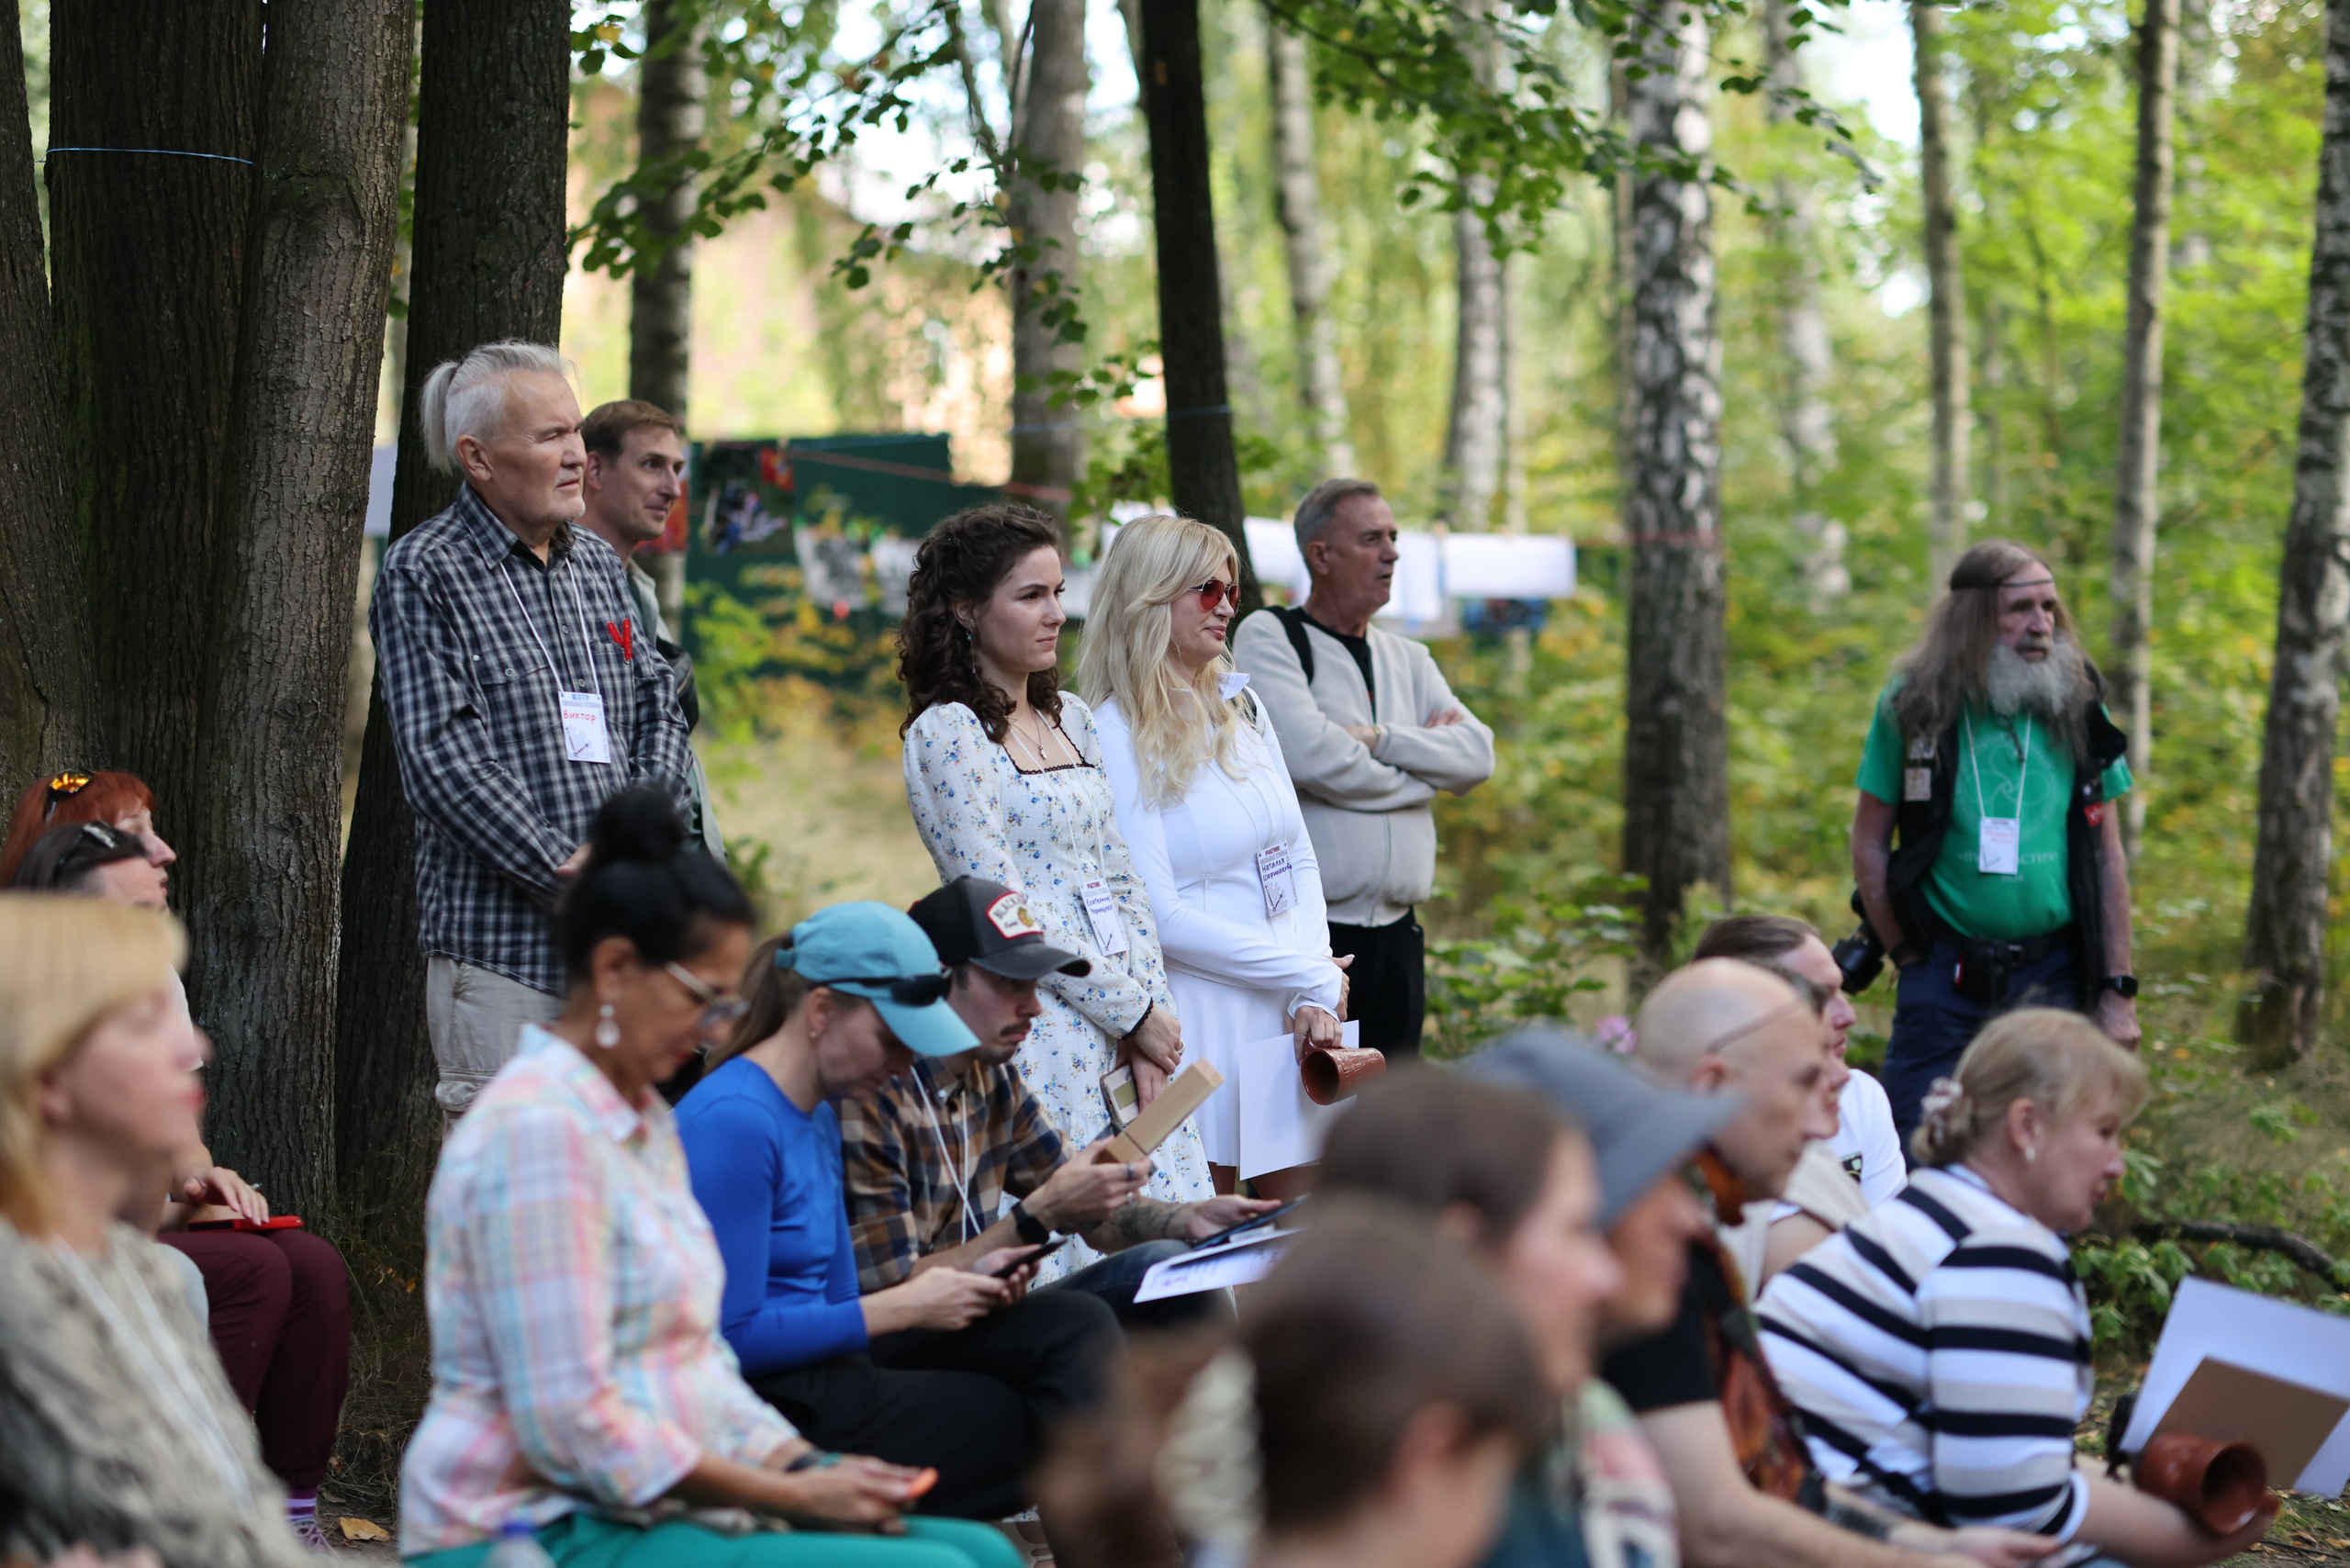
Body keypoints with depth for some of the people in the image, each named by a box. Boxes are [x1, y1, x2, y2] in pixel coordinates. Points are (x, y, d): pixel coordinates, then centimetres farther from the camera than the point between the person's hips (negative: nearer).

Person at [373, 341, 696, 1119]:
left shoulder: (597, 562, 17)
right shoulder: (423, 573, -4)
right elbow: (442, 757, -12)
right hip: (497, 941, -6)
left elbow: (660, 705, 17)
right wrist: (565, 872, -17)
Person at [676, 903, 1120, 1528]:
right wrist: (904, 1306, -13)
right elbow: (733, 1337, -20)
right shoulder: (732, 1120, -16)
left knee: (1077, 1327, -2)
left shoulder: (819, 1119, 15)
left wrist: (960, 1283, 2)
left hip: (830, 1359, 10)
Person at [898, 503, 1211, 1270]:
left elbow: (1121, 881, 14)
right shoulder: (945, 733, -7)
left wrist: (1150, 1015, 1)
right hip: (1038, 1027, -7)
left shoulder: (1071, 718, 15)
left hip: (1131, 1029, 7)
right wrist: (1131, 1012, -10)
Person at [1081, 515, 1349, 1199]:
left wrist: (1316, 994, -5)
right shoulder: (1117, 734, -11)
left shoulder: (1242, 705, 11)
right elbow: (1160, 916, -15)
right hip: (1200, 1009, -6)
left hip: (1291, 1012, 6)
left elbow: (1300, 859, 10)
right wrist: (1310, 976, -11)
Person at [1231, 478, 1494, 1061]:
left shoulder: (1408, 659, 18)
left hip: (1396, 934, 6)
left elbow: (1476, 755, 4)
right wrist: (1422, 772, -1)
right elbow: (1311, 756, -16)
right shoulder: (1268, 637, -2)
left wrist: (1379, 738, -11)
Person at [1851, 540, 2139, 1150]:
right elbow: (1869, 845, 4)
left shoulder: (2078, 709, 3)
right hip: (1944, 978, -1)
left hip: (2054, 976, 2)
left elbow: (2108, 856, 6)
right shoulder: (1913, 706, -1)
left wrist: (2118, 991, 2)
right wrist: (1910, 957, 0)